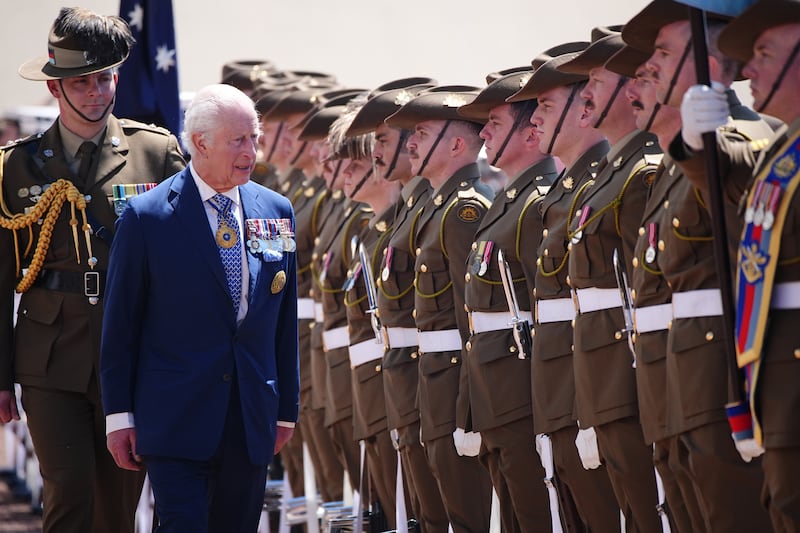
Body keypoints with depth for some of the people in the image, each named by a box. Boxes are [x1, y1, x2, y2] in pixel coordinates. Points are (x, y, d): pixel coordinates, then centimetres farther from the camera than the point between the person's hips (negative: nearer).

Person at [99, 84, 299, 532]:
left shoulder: (276, 211, 8)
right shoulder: (148, 217, -5)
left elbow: (285, 321, 13)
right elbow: (121, 324, -2)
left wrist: (286, 407, 14)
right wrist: (120, 415, -4)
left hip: (252, 421, 4)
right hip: (176, 420, -4)